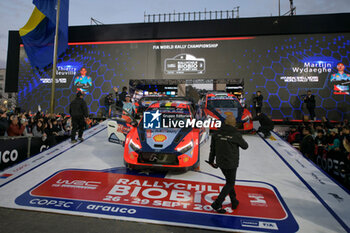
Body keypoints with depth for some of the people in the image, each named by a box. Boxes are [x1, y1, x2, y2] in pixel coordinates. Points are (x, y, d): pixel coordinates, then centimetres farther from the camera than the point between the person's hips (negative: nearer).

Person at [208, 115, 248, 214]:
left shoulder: (217, 133, -4)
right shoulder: (236, 135, -17)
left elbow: (212, 149, 2)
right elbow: (245, 146, -1)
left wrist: (211, 161, 14)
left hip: (220, 162, 5)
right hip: (231, 164, -5)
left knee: (229, 181, 23)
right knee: (230, 183, 9)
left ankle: (234, 202, 34)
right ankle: (217, 204, 5)